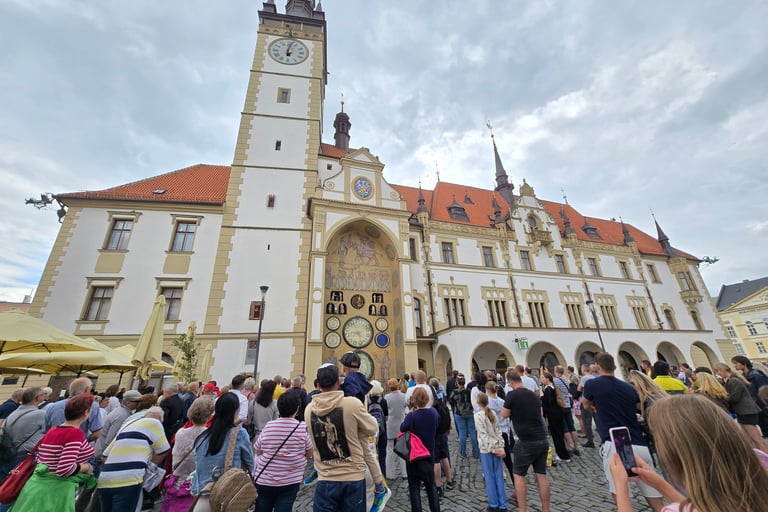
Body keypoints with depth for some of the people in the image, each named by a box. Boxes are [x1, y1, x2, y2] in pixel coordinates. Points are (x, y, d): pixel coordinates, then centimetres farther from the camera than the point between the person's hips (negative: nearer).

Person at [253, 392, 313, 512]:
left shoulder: (268, 426, -9)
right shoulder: (303, 428, -14)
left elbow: (257, 451, 6)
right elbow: (309, 454, -2)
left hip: (264, 480, 3)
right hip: (290, 482, -2)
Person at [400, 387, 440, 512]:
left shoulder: (412, 415, -24)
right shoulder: (434, 412, -8)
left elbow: (403, 428, -13)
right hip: (429, 454, 5)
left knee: (414, 486, 10)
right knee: (431, 485, 21)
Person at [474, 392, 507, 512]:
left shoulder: (478, 415, -14)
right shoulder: (492, 413, 3)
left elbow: (484, 435, -17)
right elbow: (498, 431, 2)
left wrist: (492, 449, -12)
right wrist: (501, 448, 1)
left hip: (486, 449, -5)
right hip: (496, 448, 5)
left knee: (490, 477, 7)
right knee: (499, 476, 10)